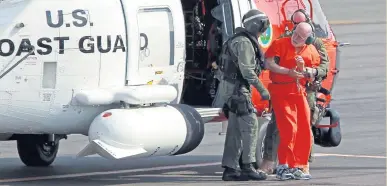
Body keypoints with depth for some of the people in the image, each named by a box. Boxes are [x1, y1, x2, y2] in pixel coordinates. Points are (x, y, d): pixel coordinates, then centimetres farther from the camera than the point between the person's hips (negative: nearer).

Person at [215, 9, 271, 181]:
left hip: (235, 89, 10)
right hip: (237, 89, -10)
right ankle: (247, 166, -11)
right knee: (250, 125, -10)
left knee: (235, 130, 8)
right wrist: (262, 90, -18)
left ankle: (229, 169, 7)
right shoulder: (244, 43, -15)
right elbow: (247, 71, -21)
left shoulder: (246, 41, 19)